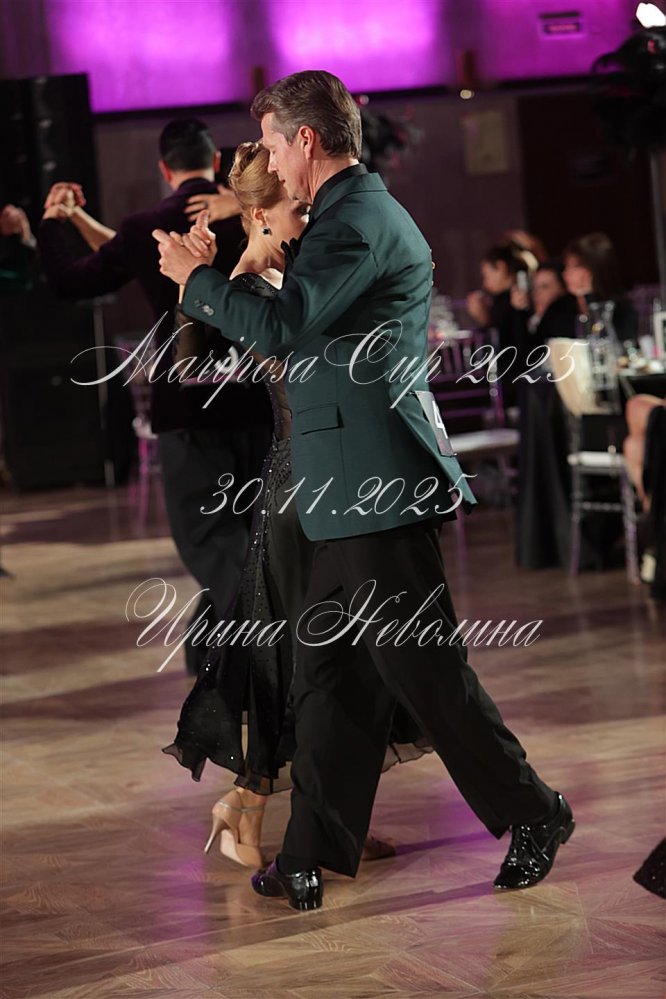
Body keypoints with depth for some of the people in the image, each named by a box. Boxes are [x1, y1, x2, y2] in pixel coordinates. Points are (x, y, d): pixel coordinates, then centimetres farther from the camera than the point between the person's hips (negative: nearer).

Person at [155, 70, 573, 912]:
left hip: (377, 486, -11)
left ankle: (531, 812, 10)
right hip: (358, 489, 11)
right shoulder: (360, 214, 20)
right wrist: (215, 275, 22)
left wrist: (196, 276, -10)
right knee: (329, 670, 11)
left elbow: (283, 327, -24)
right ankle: (313, 856, 16)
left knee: (421, 663, -3)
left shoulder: (359, 219, -14)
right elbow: (304, 330, 24)